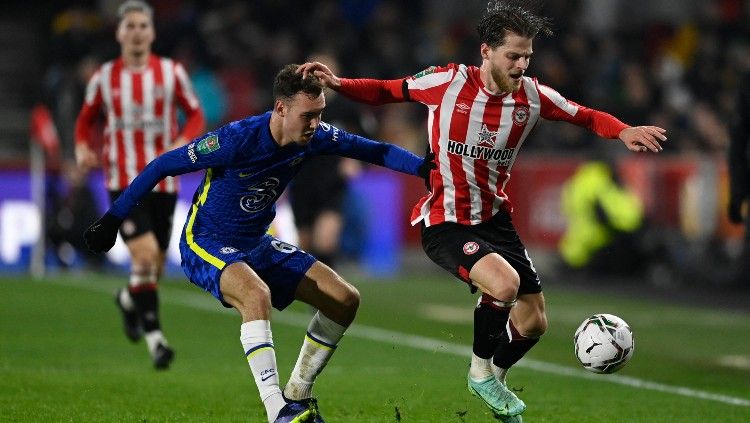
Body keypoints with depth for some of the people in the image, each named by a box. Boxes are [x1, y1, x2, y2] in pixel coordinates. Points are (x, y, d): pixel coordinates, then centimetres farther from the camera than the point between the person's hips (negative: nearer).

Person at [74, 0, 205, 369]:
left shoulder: (171, 72, 1)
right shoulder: (104, 78, 1)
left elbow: (195, 115, 6)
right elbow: (86, 120, 15)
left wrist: (181, 144, -14)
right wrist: (83, 148, -5)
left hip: (163, 181, 2)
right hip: (123, 182, -2)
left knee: (154, 267, 10)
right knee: (145, 255, -19)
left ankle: (129, 300, 44)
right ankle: (154, 337, -14)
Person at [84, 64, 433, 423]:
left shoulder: (314, 137, -10)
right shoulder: (238, 139, -27)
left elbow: (371, 149, 4)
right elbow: (162, 166, -18)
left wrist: (423, 167, -12)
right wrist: (113, 218, -14)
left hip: (257, 245, 7)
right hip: (205, 244, -7)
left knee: (345, 299, -3)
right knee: (257, 294, -39)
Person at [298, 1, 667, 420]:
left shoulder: (532, 95, -4)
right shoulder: (448, 82, -15)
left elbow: (586, 116, 7)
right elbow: (386, 91, -2)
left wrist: (624, 132, -12)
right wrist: (337, 83, -18)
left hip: (496, 219, 6)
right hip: (445, 224, -6)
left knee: (534, 323, 8)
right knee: (505, 283, -32)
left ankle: (494, 378, 39)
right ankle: (480, 373, -5)